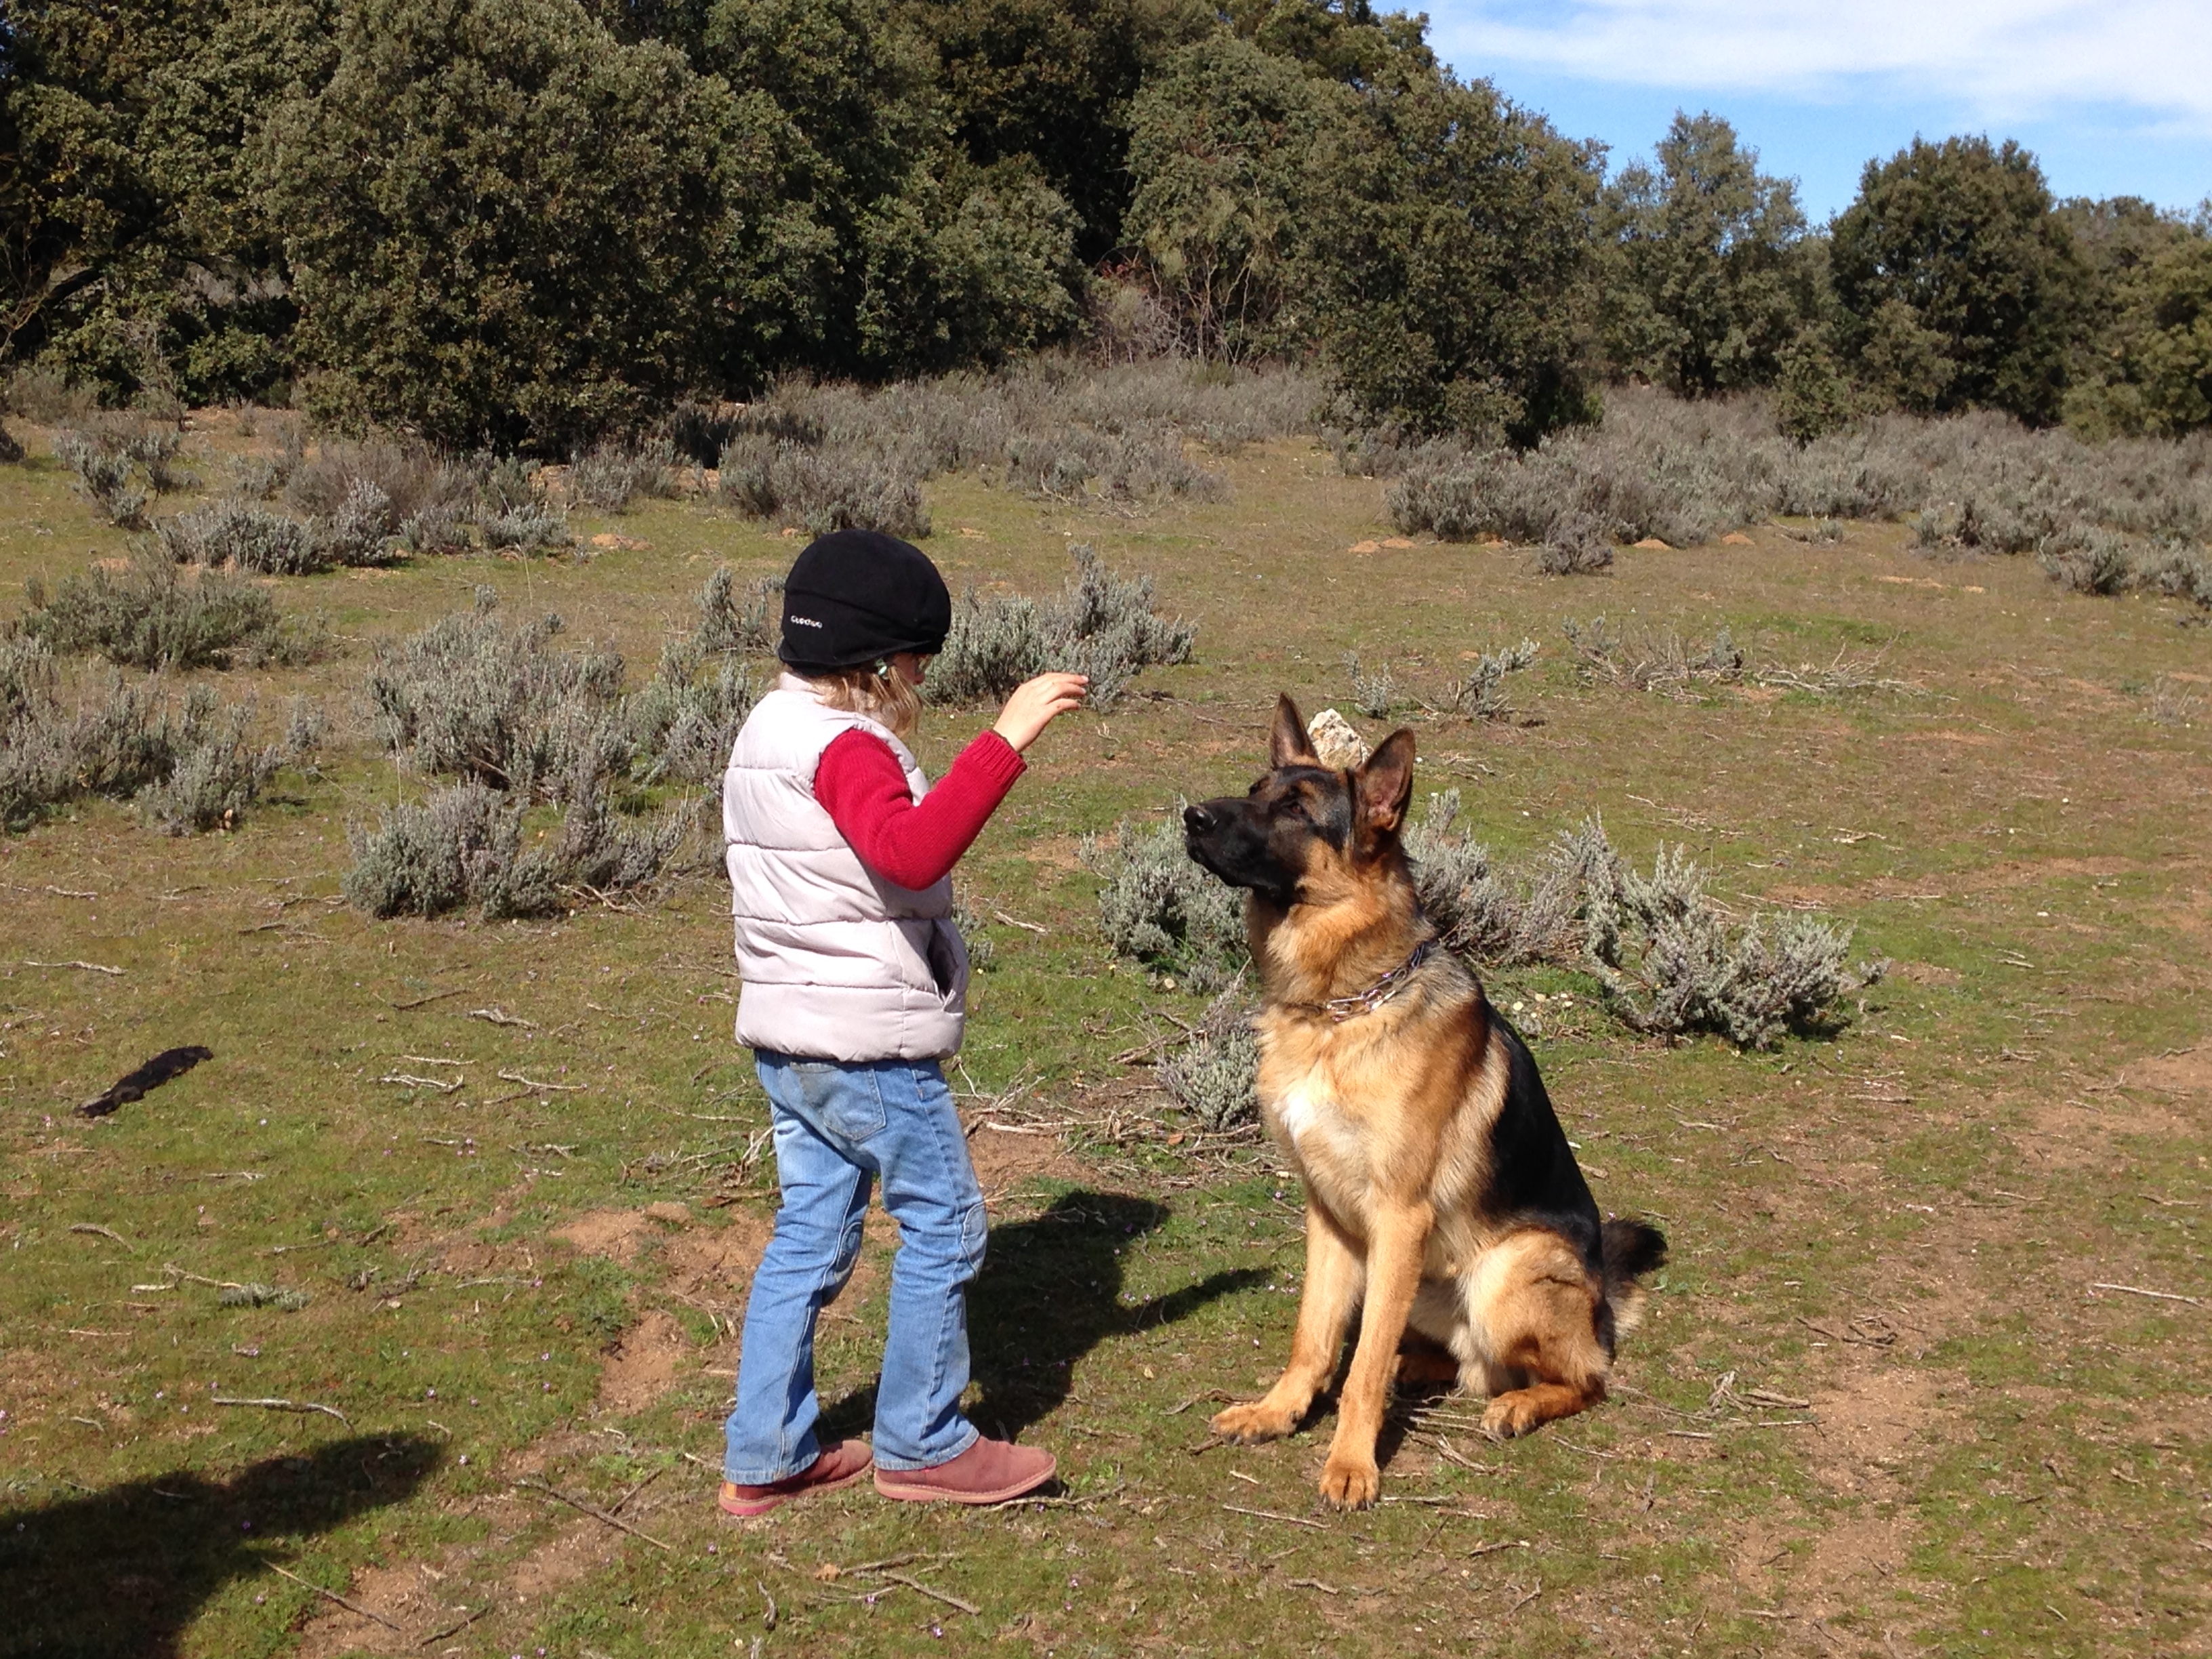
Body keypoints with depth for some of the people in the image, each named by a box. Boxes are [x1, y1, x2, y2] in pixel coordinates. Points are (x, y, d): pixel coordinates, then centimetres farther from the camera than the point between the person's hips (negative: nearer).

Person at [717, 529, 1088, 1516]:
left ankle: (764, 1457, 19)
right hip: (868, 1043, -10)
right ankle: (922, 1445, 14)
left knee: (809, 1235, 14)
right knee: (943, 1225, 4)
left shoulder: (770, 732, 14)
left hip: (787, 1034, 10)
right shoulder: (845, 748, -18)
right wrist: (1004, 741, -37)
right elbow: (913, 852, -37)